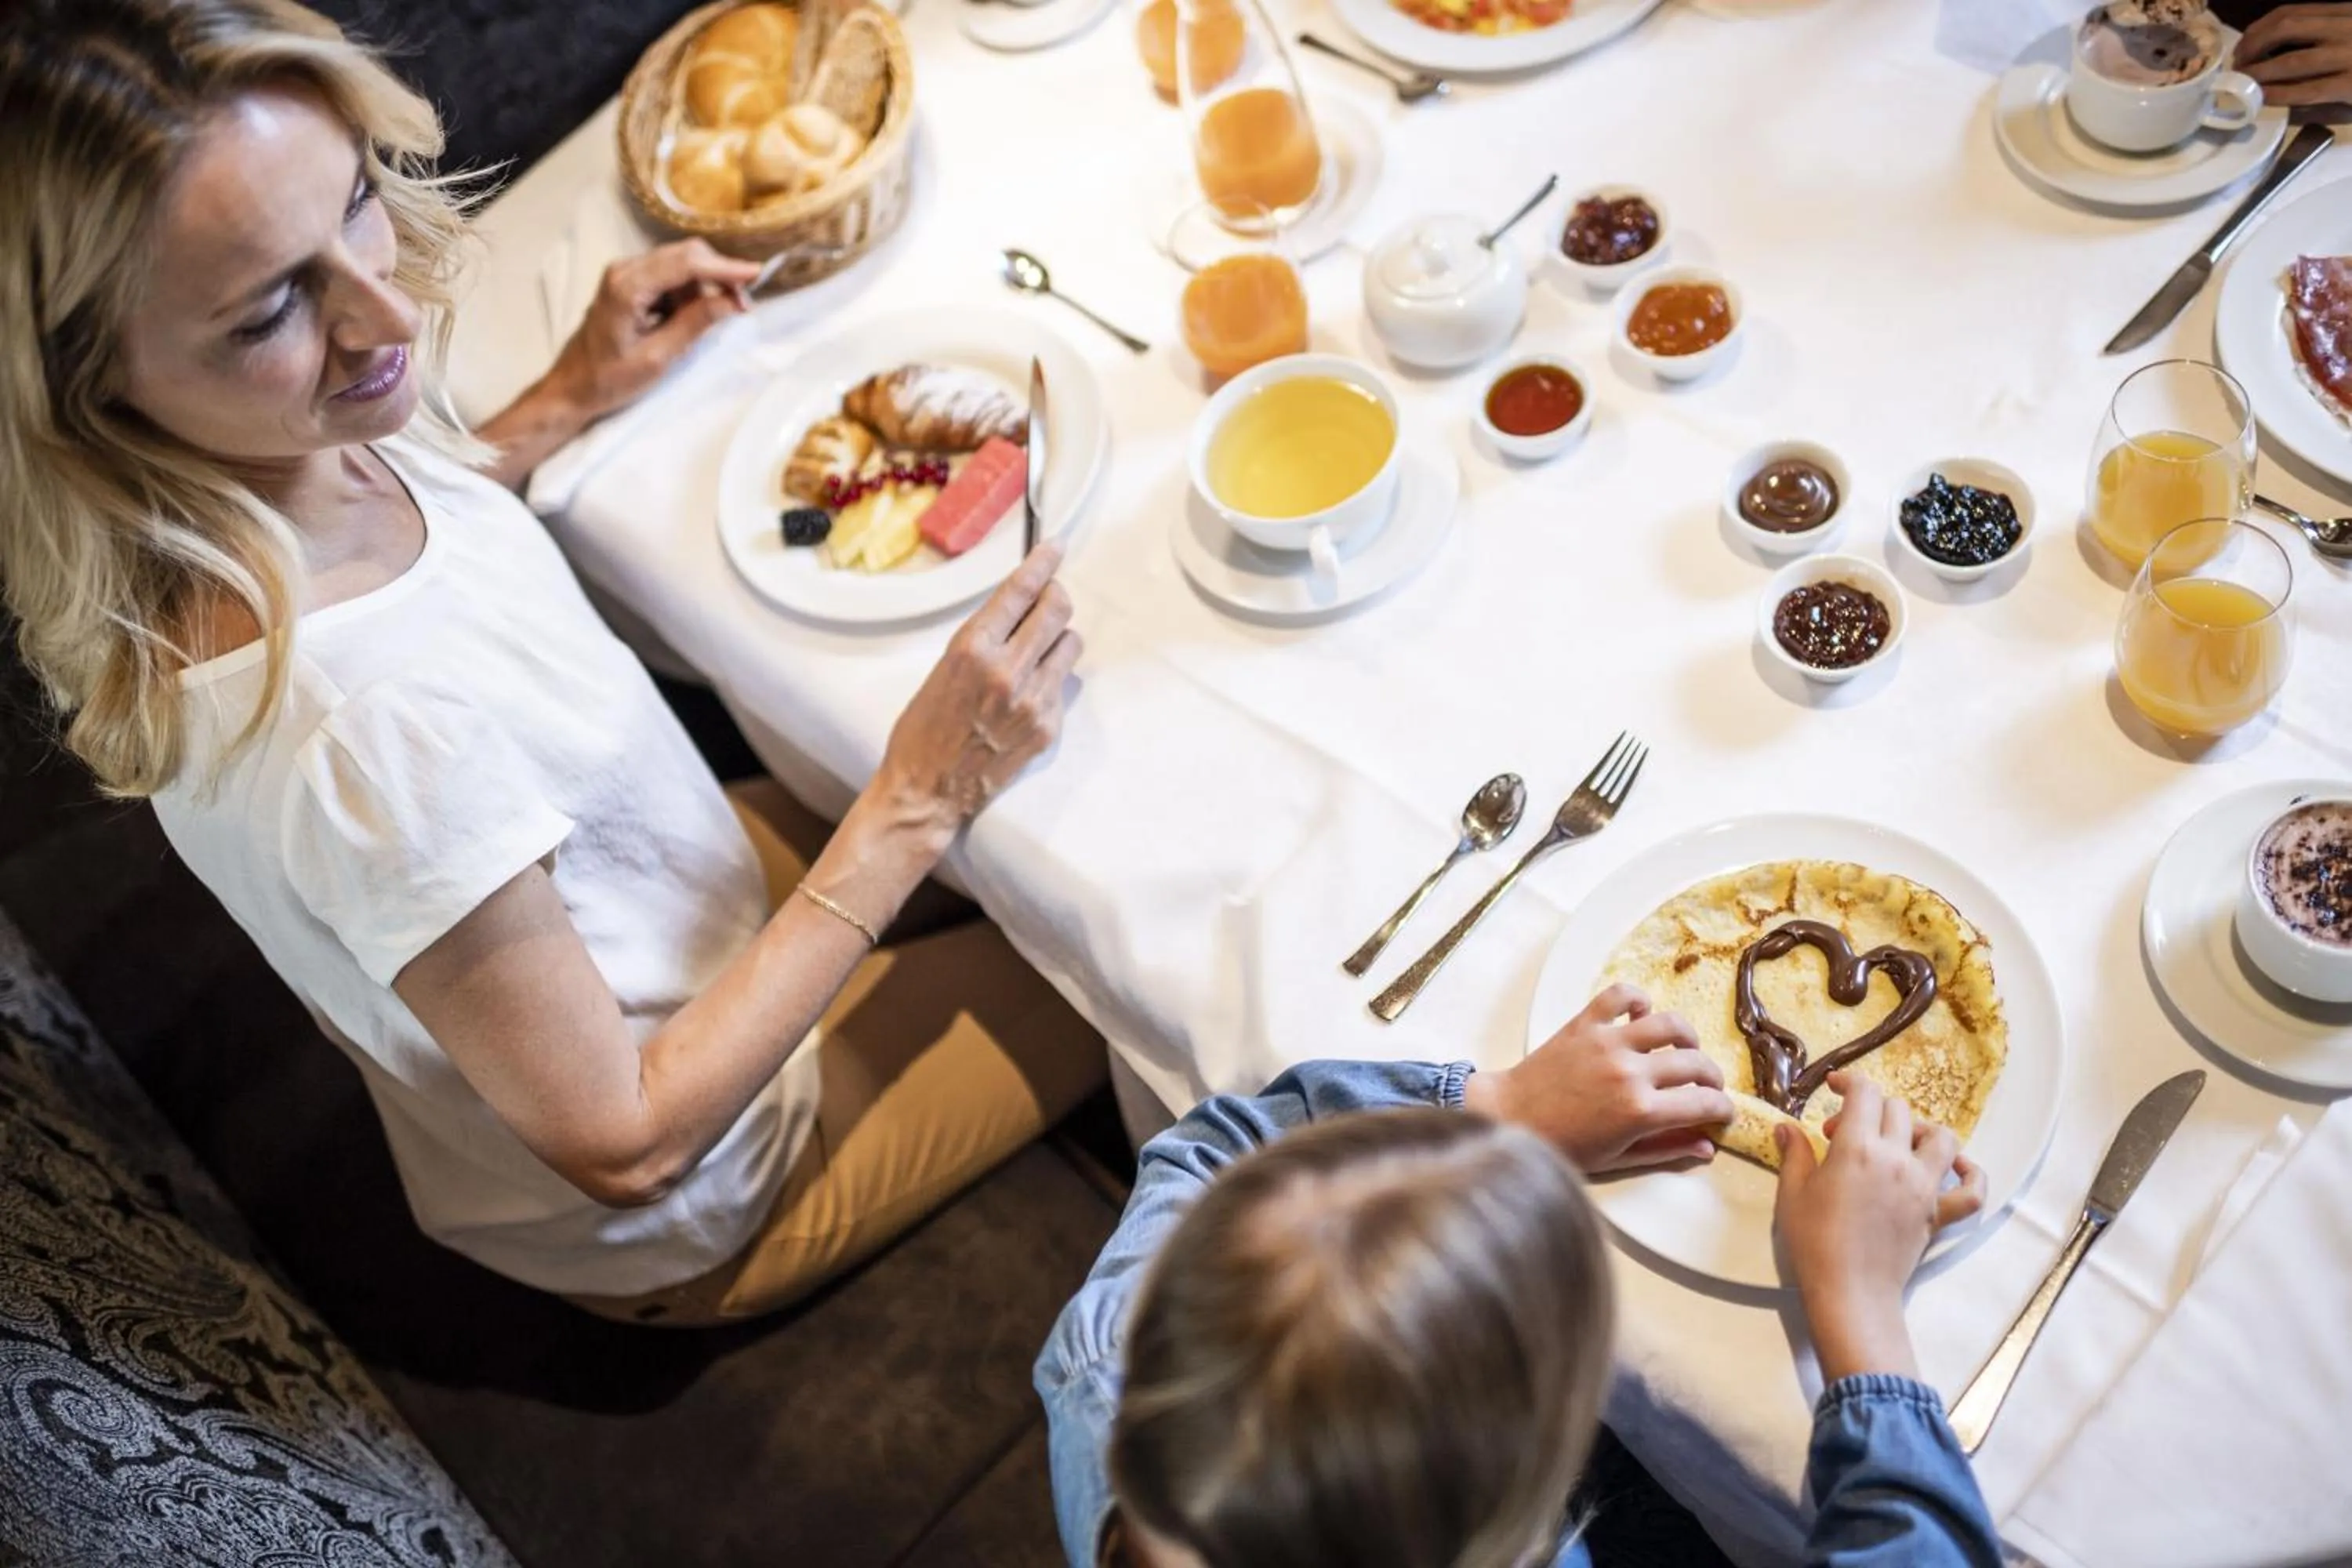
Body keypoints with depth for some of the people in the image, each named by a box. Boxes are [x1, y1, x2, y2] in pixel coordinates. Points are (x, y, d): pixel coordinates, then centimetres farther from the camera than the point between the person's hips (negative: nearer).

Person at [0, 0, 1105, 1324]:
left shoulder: (287, 450, -20)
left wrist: (570, 401, 0)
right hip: (678, 1222, -7)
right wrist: (918, 804, -30)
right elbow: (628, 1145, -31)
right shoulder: (368, 730, -45)